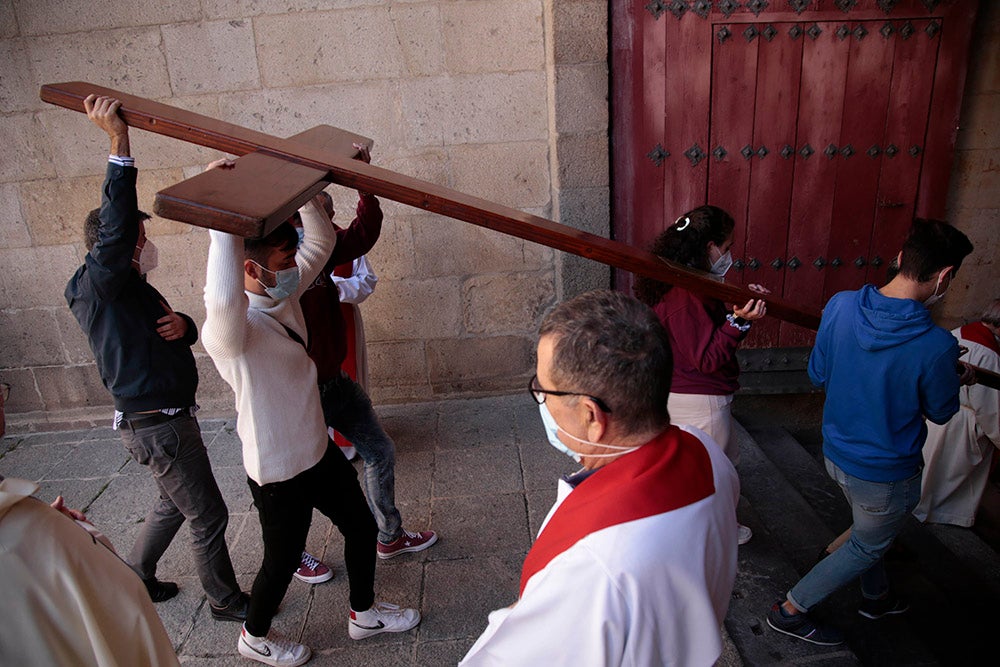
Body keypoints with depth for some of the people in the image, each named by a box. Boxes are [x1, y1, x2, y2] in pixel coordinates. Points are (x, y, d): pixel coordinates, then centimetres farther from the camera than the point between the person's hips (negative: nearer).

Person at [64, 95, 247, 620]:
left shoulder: (131, 286, 12)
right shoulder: (98, 286, -18)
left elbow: (176, 329, 18)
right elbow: (115, 229, -36)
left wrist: (183, 326, -8)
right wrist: (118, 141, -41)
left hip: (169, 417, 10)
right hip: (156, 426, -10)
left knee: (173, 503, 26)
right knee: (207, 515, 4)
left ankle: (133, 581, 43)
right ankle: (226, 601, 22)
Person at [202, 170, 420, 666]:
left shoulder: (282, 295, -3)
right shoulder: (230, 327, -29)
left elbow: (321, 240, 5)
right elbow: (223, 301, -54)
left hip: (319, 451, 8)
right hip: (278, 472, -8)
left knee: (361, 527, 20)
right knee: (282, 561, 14)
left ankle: (364, 614, 45)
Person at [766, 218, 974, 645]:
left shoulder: (840, 305, -16)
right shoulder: (936, 346, -29)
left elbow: (817, 375, -2)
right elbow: (941, 412, -9)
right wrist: (957, 381, 12)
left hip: (836, 453, 6)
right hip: (885, 474, -6)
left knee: (870, 530, 31)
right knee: (866, 546, 21)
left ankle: (876, 597, 56)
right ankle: (790, 611, 29)